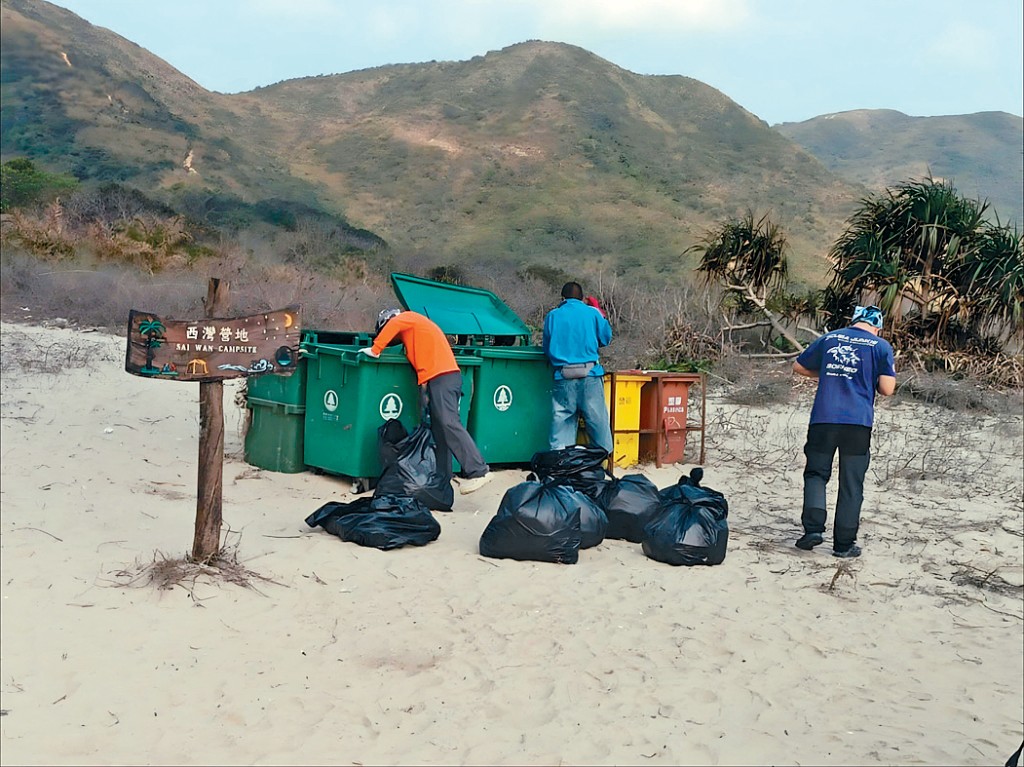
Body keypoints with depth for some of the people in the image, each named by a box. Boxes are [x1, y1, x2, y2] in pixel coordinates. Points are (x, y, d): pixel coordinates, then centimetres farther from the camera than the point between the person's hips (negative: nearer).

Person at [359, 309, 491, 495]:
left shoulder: (408, 317, 7)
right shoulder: (414, 326, 31)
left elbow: (392, 326, -15)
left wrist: (375, 350, -7)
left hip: (441, 377, -10)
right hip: (443, 377, 10)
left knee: (449, 424, -18)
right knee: (439, 430, 10)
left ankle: (478, 472, -24)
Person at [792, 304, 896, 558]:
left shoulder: (829, 339, 12)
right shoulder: (881, 346, 4)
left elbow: (798, 367, 21)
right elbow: (887, 389, -1)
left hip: (823, 418, 1)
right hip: (858, 423, -1)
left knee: (816, 473, 13)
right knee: (851, 484, 6)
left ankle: (813, 527, -6)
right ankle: (844, 543, 9)